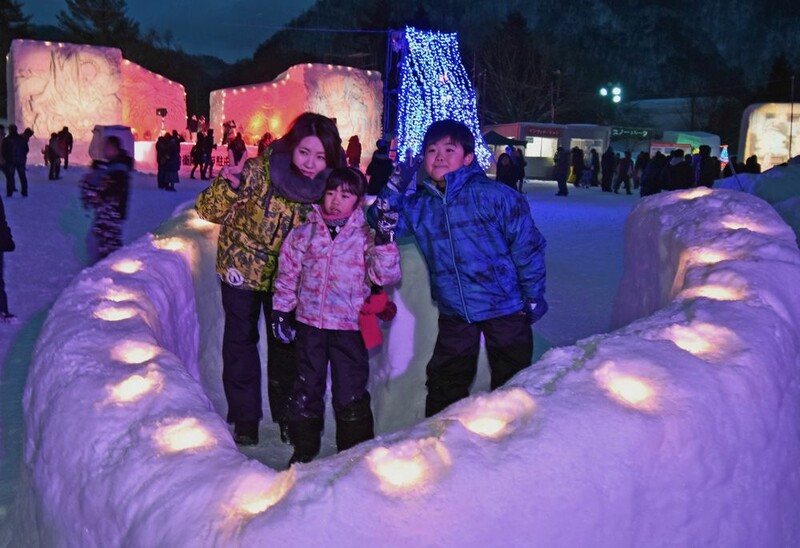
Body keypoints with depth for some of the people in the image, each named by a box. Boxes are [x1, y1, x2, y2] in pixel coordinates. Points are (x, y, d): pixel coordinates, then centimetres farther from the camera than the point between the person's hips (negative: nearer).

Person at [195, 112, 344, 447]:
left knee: (285, 343, 13)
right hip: (242, 268, -3)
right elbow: (209, 211, -25)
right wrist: (229, 187, -44)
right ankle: (244, 418, 22)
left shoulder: (325, 186, -14)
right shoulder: (258, 172, -26)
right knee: (241, 340, 5)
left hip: (287, 277, 3)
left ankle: (286, 415, 31)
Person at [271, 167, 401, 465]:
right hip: (309, 321, 3)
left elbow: (386, 276, -12)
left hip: (349, 327, -2)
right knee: (306, 388, 14)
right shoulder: (304, 234, 4)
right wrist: (280, 311, 8)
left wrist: (384, 241, -23)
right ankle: (304, 449, 29)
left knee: (350, 394, 4)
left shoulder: (365, 236, -2)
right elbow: (287, 273, 10)